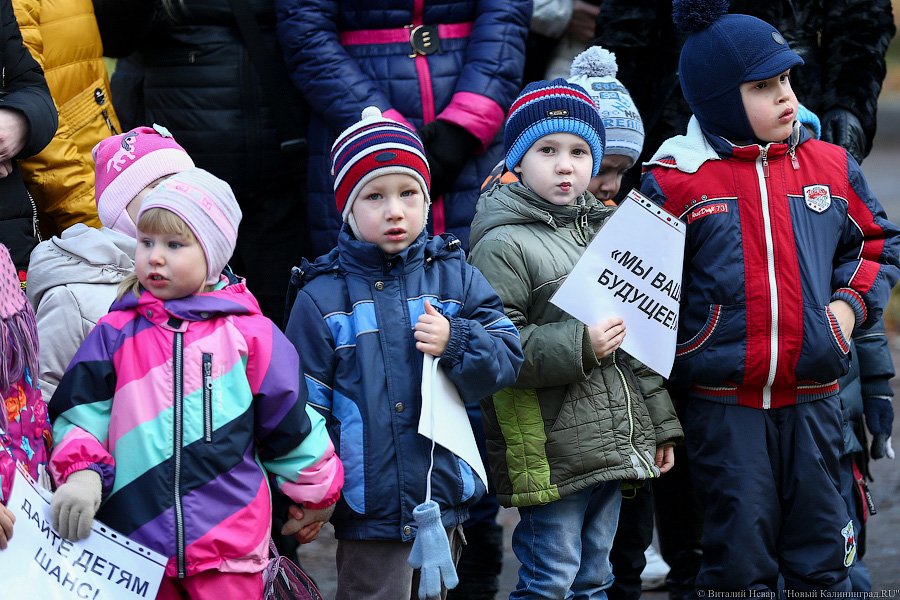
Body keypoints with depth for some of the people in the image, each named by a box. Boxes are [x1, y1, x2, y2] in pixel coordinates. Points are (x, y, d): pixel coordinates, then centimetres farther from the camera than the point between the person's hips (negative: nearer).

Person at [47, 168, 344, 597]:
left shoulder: (249, 333, 2)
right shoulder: (115, 333, 5)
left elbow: (289, 422, 10)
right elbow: (80, 413, 5)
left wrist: (317, 493, 19)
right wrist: (82, 473, -14)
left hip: (228, 545, -1)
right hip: (135, 543, 1)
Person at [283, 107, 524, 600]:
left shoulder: (454, 278, 4)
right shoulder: (323, 296, -4)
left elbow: (507, 360, 2)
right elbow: (304, 408, -3)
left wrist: (455, 343, -17)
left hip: (443, 502, 3)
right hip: (369, 511, -3)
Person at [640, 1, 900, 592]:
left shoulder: (829, 165, 6)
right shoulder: (674, 182, -4)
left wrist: (851, 302, 2)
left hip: (813, 399, 3)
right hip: (722, 405, -3)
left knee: (822, 555, 10)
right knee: (740, 558, 3)